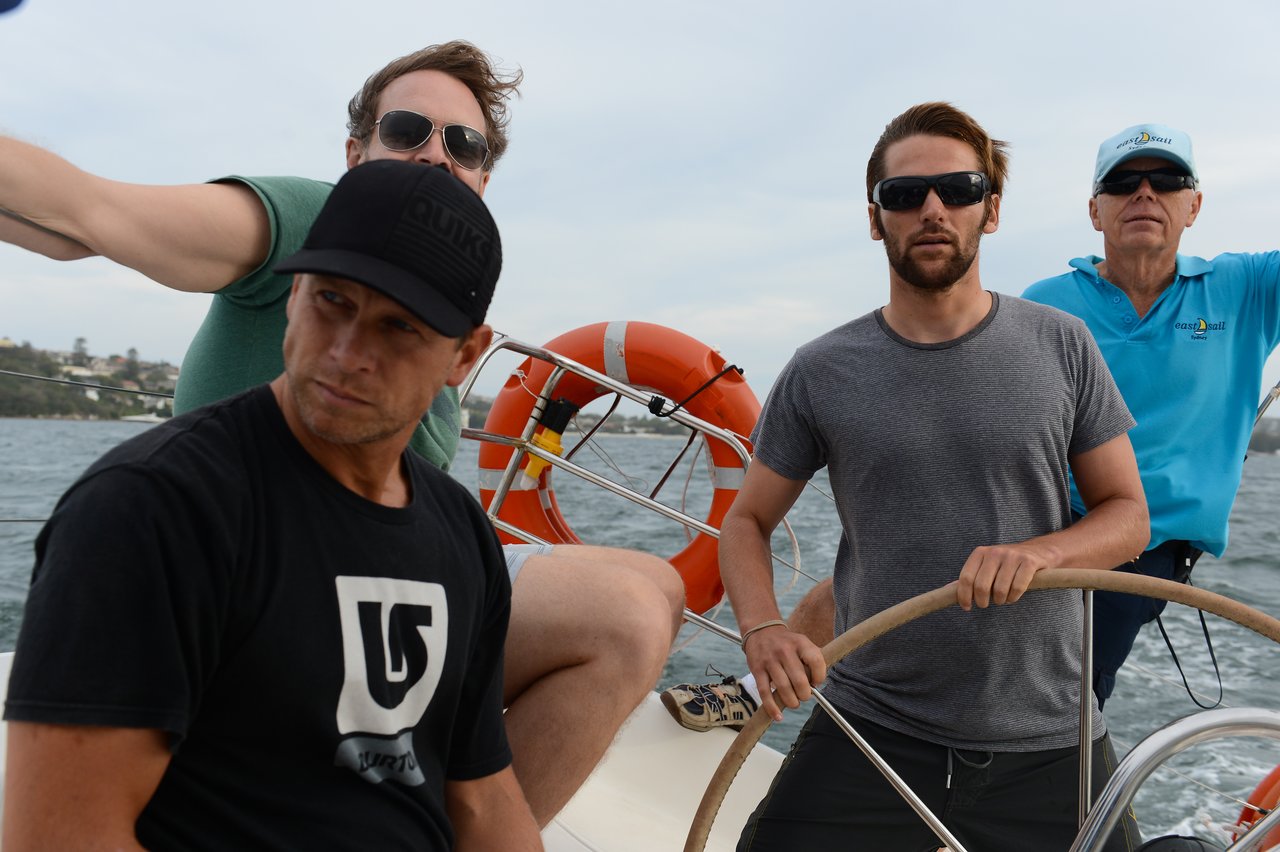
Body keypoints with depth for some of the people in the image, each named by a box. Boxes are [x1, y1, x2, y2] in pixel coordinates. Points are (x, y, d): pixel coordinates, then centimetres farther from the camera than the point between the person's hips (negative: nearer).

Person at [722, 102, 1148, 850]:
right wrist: (764, 630, -14)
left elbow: (1127, 514, 4)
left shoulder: (1062, 347, 0)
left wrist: (1040, 552, -18)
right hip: (871, 729, 0)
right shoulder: (821, 374, -2)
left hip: (1046, 742, 1)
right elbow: (748, 521, 6)